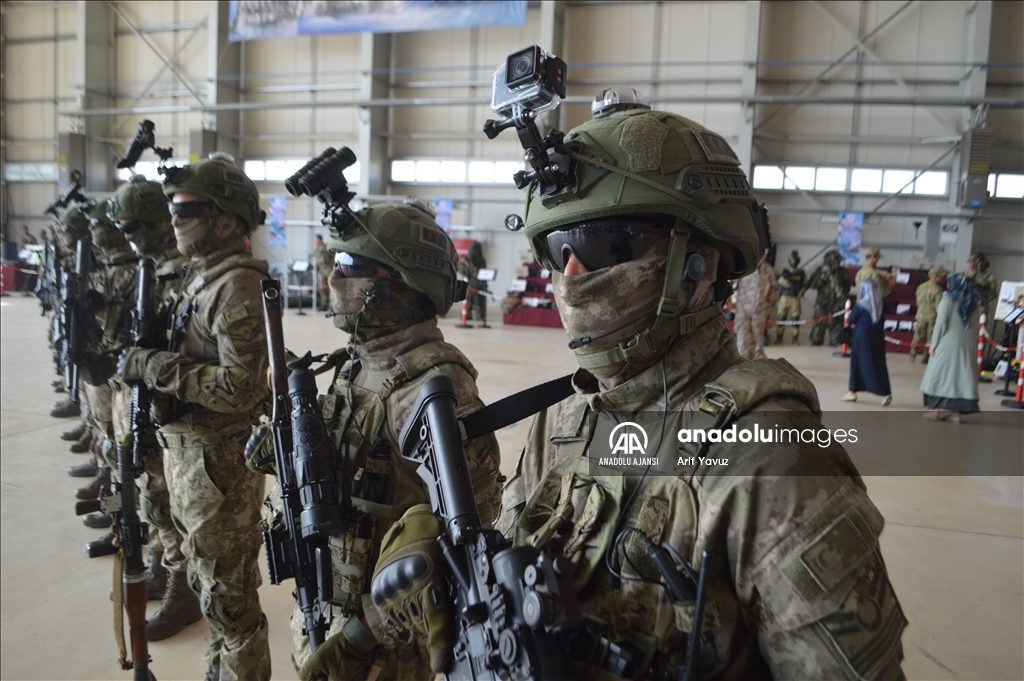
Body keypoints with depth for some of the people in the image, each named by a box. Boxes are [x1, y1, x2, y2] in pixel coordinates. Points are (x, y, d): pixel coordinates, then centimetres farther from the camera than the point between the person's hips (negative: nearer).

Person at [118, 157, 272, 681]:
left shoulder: (238, 285, -21)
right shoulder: (201, 273, 10)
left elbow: (241, 387, -28)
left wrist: (155, 367, -23)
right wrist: (145, 363, 5)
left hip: (218, 461, -10)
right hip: (184, 449, 10)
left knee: (228, 595, 4)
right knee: (203, 576, 24)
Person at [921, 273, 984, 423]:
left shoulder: (947, 300, -5)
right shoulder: (974, 304, 9)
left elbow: (941, 323, -10)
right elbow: (975, 327, 7)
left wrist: (933, 343, -6)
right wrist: (972, 346, 12)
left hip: (947, 344, -4)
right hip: (967, 346, 4)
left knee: (940, 374, 3)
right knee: (961, 375, 6)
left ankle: (938, 408, 4)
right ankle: (955, 411, 5)